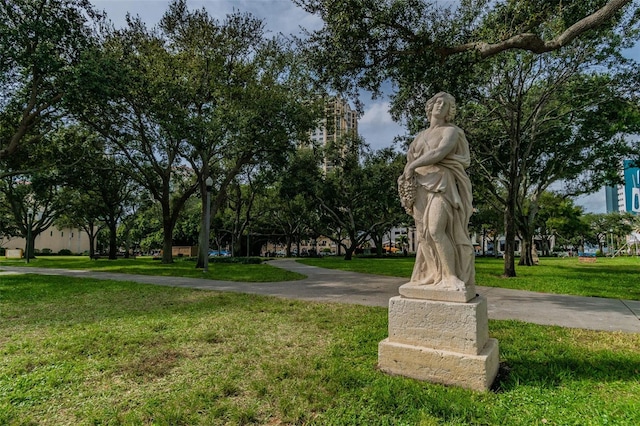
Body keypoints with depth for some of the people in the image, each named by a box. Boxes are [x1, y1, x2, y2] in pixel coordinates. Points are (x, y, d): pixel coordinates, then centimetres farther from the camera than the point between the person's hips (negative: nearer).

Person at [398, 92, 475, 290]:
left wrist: (413, 166, -13)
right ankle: (433, 275, 6)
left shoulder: (451, 131, 3)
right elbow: (411, 158, 19)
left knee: (436, 230, -21)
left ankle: (451, 277, -13)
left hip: (441, 185, -6)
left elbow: (440, 153, -16)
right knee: (424, 232, 0)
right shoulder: (421, 135, 22)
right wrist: (405, 175, -2)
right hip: (421, 187, 6)